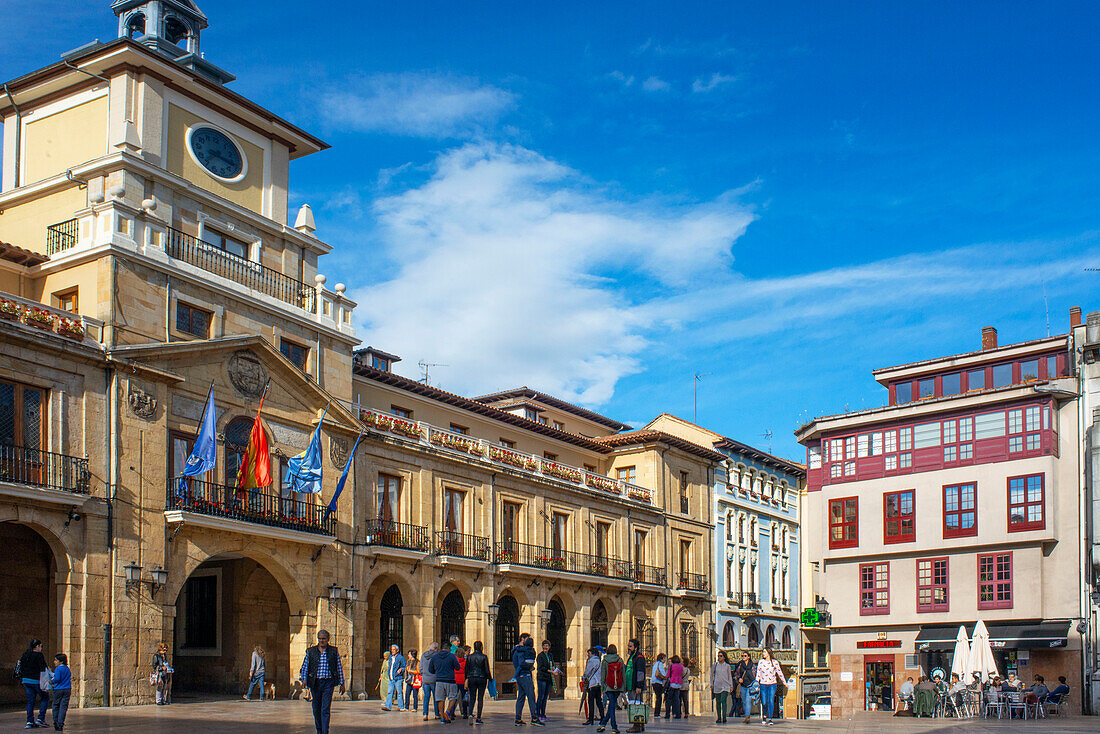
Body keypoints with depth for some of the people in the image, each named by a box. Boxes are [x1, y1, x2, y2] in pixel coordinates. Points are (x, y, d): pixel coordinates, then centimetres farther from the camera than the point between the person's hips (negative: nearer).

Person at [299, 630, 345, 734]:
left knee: (325, 710, -10)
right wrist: (304, 679, -7)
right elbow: (305, 666, 8)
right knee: (316, 709, 7)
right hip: (315, 682, 2)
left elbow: (339, 668, 8)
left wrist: (342, 683, 7)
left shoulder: (334, 651, 5)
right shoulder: (311, 651, 8)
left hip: (328, 683, -2)